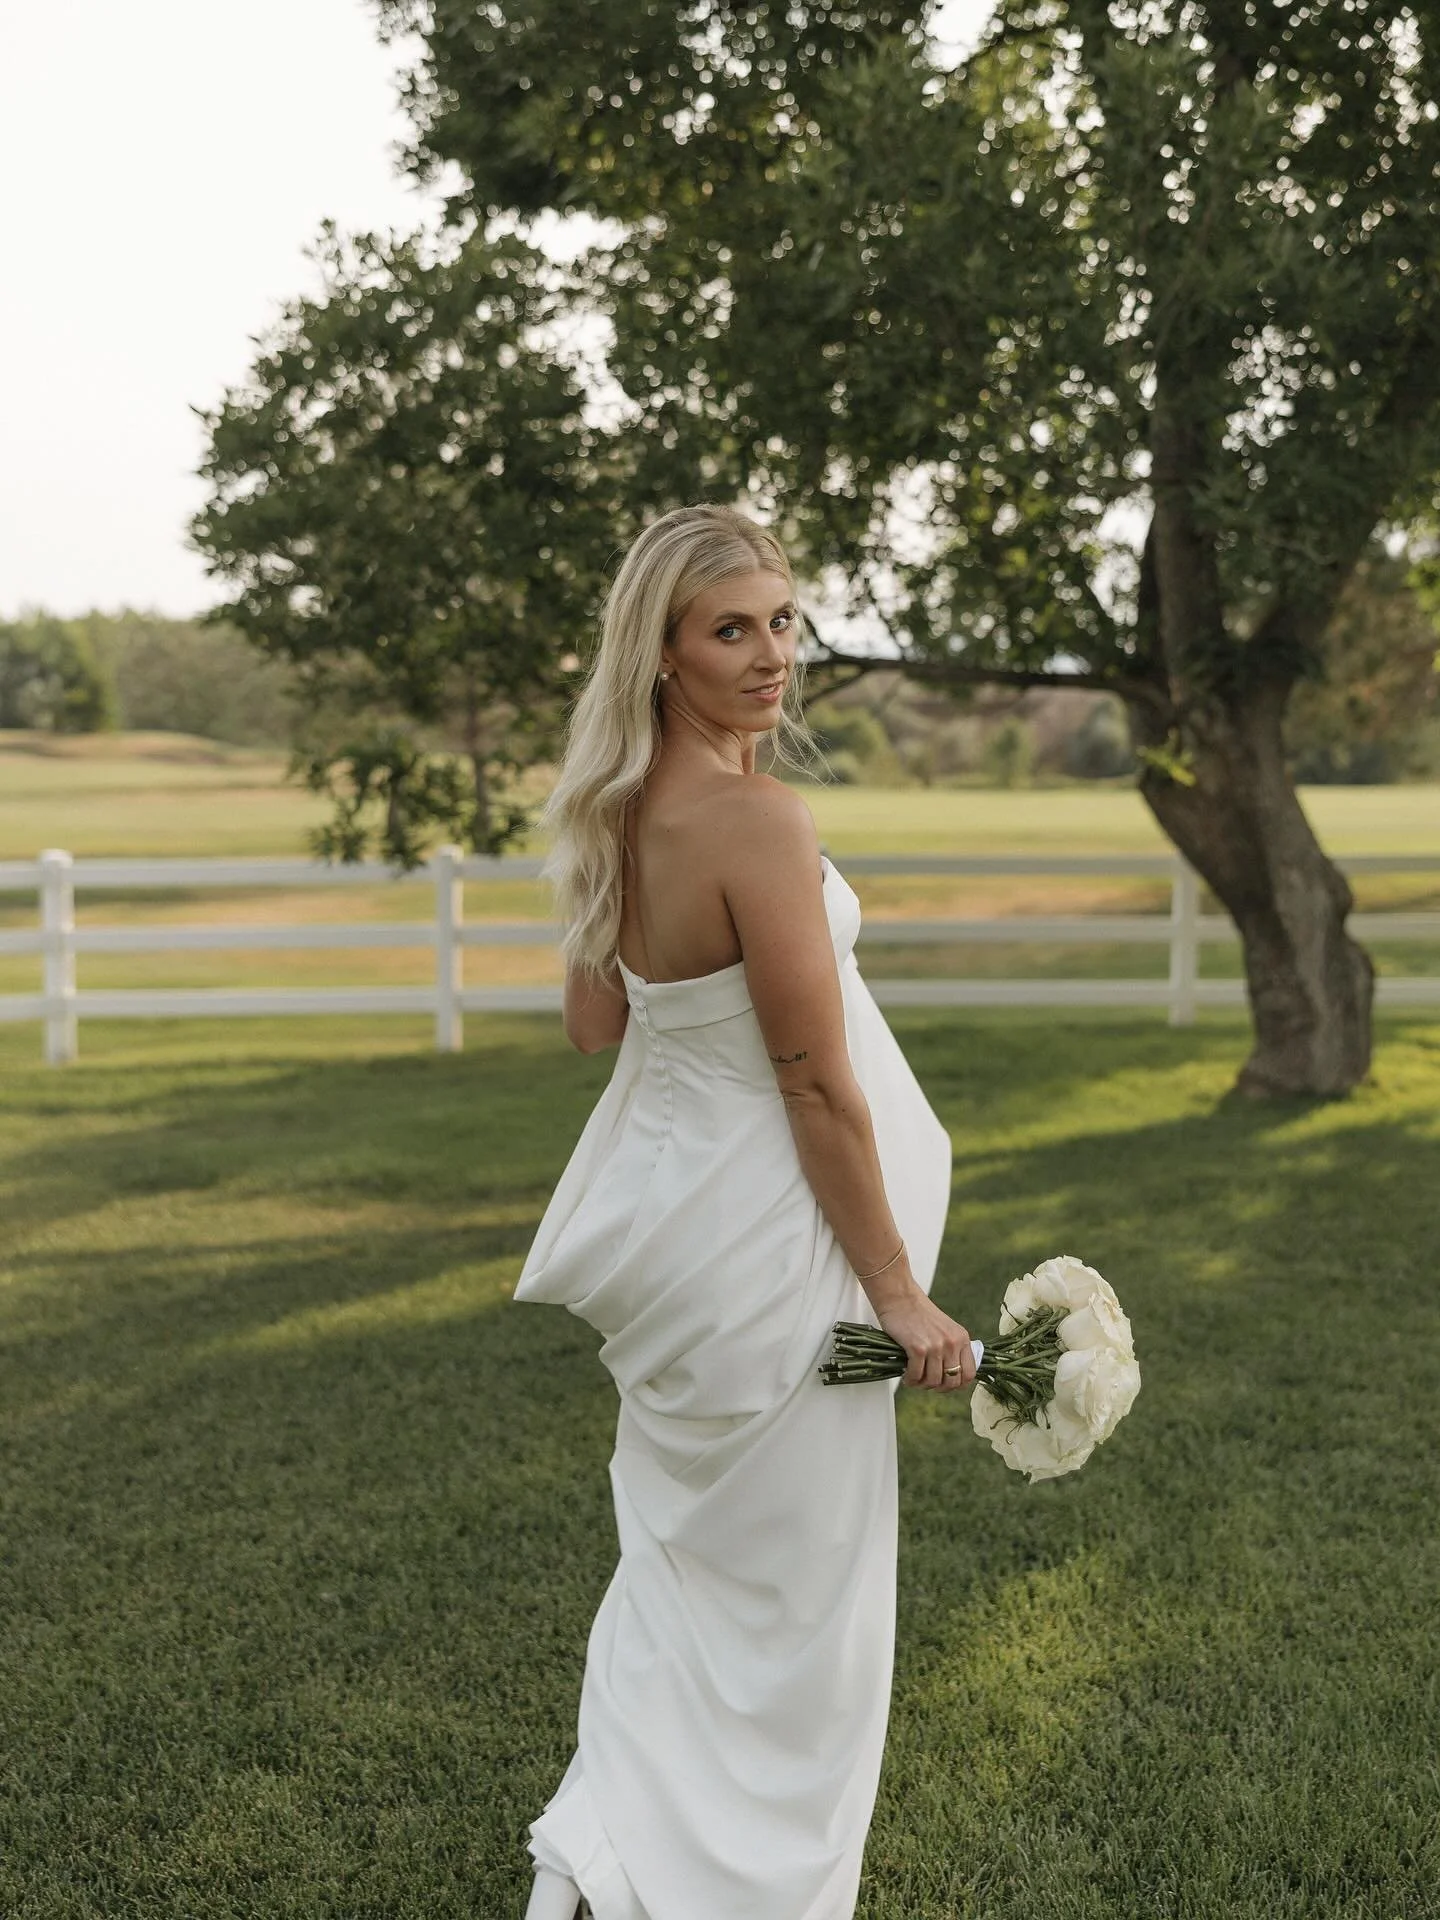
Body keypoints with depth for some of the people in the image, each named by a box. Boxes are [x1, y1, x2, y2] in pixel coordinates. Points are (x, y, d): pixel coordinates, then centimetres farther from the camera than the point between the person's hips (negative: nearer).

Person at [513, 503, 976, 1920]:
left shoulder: (619, 812, 3)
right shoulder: (756, 820, -23)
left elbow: (592, 1025, 14)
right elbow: (816, 1086, -21)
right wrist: (901, 1293, -14)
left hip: (664, 1215, 9)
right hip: (763, 1234, -9)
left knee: (681, 1552, 22)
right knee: (793, 1591, 8)